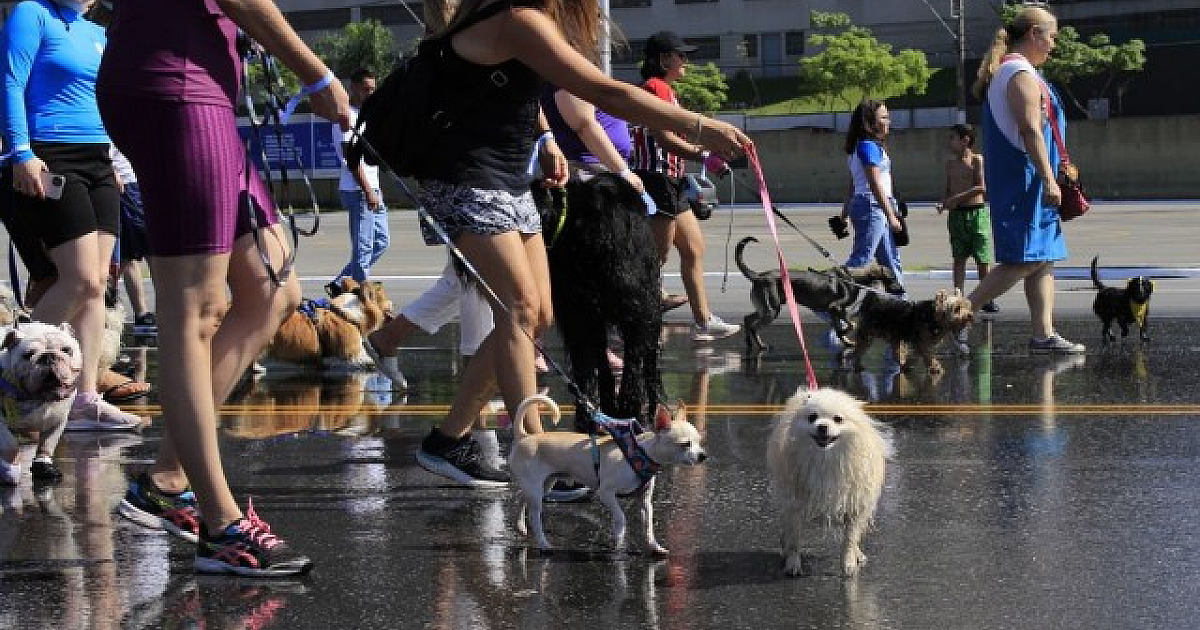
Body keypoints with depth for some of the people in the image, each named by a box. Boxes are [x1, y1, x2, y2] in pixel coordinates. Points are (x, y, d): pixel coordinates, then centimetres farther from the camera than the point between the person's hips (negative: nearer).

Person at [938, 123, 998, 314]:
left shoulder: (977, 160, -4)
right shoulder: (951, 163, 12)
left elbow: (982, 187, -13)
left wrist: (957, 198, -16)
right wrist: (943, 202, -3)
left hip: (976, 212, -5)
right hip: (956, 214, 5)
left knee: (983, 258, -3)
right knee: (959, 258, 5)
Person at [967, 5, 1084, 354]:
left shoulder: (1005, 71, 20)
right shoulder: (1022, 74, -13)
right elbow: (1031, 130, -21)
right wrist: (1049, 180, -23)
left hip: (1013, 179, 11)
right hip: (1024, 179, -11)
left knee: (1043, 259, 9)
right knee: (1026, 259, -12)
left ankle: (1043, 334, 7)